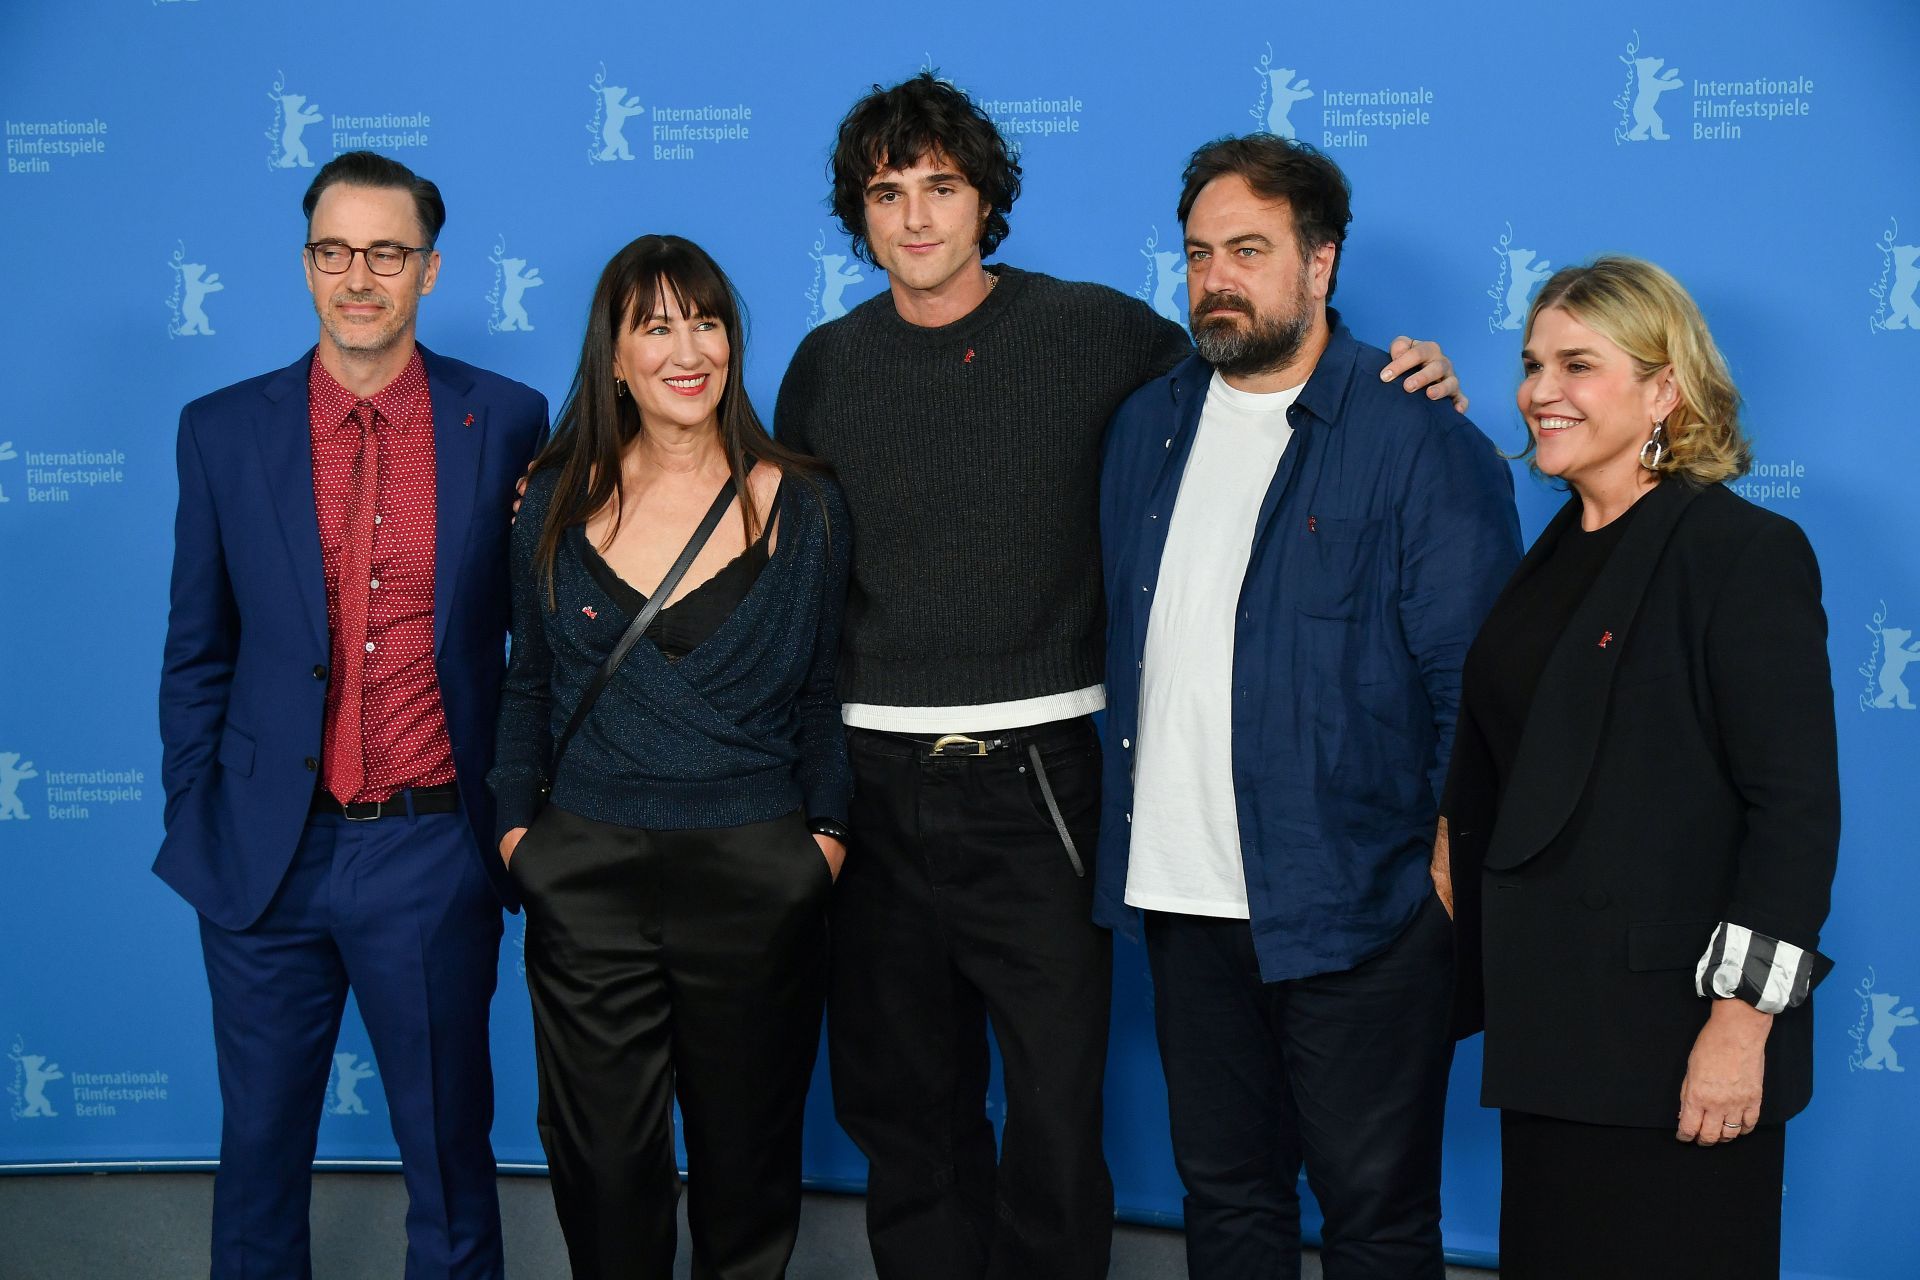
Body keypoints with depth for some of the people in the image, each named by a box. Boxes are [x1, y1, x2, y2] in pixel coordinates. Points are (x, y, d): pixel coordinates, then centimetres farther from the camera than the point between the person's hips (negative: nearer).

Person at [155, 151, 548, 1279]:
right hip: (270, 854, 1)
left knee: (449, 1146, 11)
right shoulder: (223, 431, 2)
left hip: (434, 854, -1)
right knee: (260, 1144, 13)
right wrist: (193, 826, 5)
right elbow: (197, 655, 8)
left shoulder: (507, 422, -2)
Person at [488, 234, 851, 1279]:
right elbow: (526, 684, 11)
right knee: (603, 1161, 6)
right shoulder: (557, 505, 4)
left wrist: (826, 830, -3)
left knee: (746, 1154, 10)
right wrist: (515, 821, 3)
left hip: (756, 879, -1)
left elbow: (820, 693, 6)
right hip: (588, 880, 1)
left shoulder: (802, 506, 2)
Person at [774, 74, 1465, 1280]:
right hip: (875, 784, 3)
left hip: (1033, 780, -3)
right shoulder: (826, 366, 8)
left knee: (1058, 1110, -1)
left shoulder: (1097, 332, -1)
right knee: (906, 1111, 13)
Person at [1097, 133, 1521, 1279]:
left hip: (1354, 904, -5)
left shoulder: (1420, 438, -8)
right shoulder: (1149, 426, 11)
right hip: (1183, 899, 6)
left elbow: (1473, 670, -9)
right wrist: (1128, 826, 15)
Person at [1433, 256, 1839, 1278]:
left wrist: (1743, 1019, -19)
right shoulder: (1548, 559, 13)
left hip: (1675, 1021, -7)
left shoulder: (1745, 552, -11)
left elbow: (1795, 806, -16)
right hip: (1549, 1020, 7)